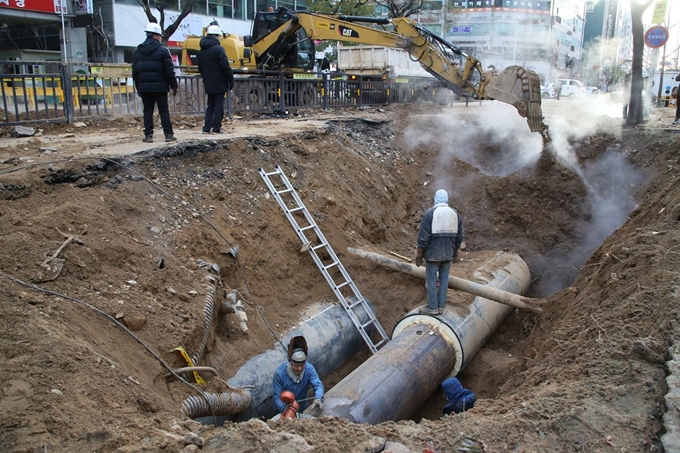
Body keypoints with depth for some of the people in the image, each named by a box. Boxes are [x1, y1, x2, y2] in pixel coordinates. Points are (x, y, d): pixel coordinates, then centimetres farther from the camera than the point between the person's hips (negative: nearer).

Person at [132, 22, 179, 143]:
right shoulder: (162, 50, -6)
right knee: (164, 111, 0)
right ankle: (168, 134, -1)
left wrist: (138, 87, 18)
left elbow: (135, 71, 12)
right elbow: (169, 71, -8)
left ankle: (148, 135, 4)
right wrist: (174, 86, -1)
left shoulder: (137, 51, 10)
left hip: (144, 87, 4)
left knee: (147, 111, 7)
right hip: (160, 86, -4)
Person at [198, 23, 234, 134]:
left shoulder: (202, 51, 11)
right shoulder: (218, 49, -13)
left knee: (210, 105, 13)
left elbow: (200, 68, 18)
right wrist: (231, 80, -8)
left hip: (208, 84, 7)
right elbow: (226, 67, -15)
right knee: (219, 105, -2)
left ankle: (207, 127, 8)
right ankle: (216, 128, -3)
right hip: (219, 83, -7)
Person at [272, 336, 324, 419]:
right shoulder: (279, 373, -26)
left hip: (304, 409, 2)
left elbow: (318, 385, -29)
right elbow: (277, 396, -22)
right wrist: (284, 409, -41)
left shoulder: (309, 369, -21)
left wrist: (318, 399, -51)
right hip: (285, 409, -2)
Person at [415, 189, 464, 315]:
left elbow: (423, 237, -13)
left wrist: (419, 255, -6)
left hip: (433, 253, -5)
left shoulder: (430, 213, -12)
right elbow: (460, 236, 7)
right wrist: (454, 252, 19)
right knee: (444, 279, 11)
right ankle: (441, 306, 18)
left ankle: (432, 307, 10)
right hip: (448, 254, 5)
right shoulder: (455, 214, 3)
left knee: (431, 280, 4)